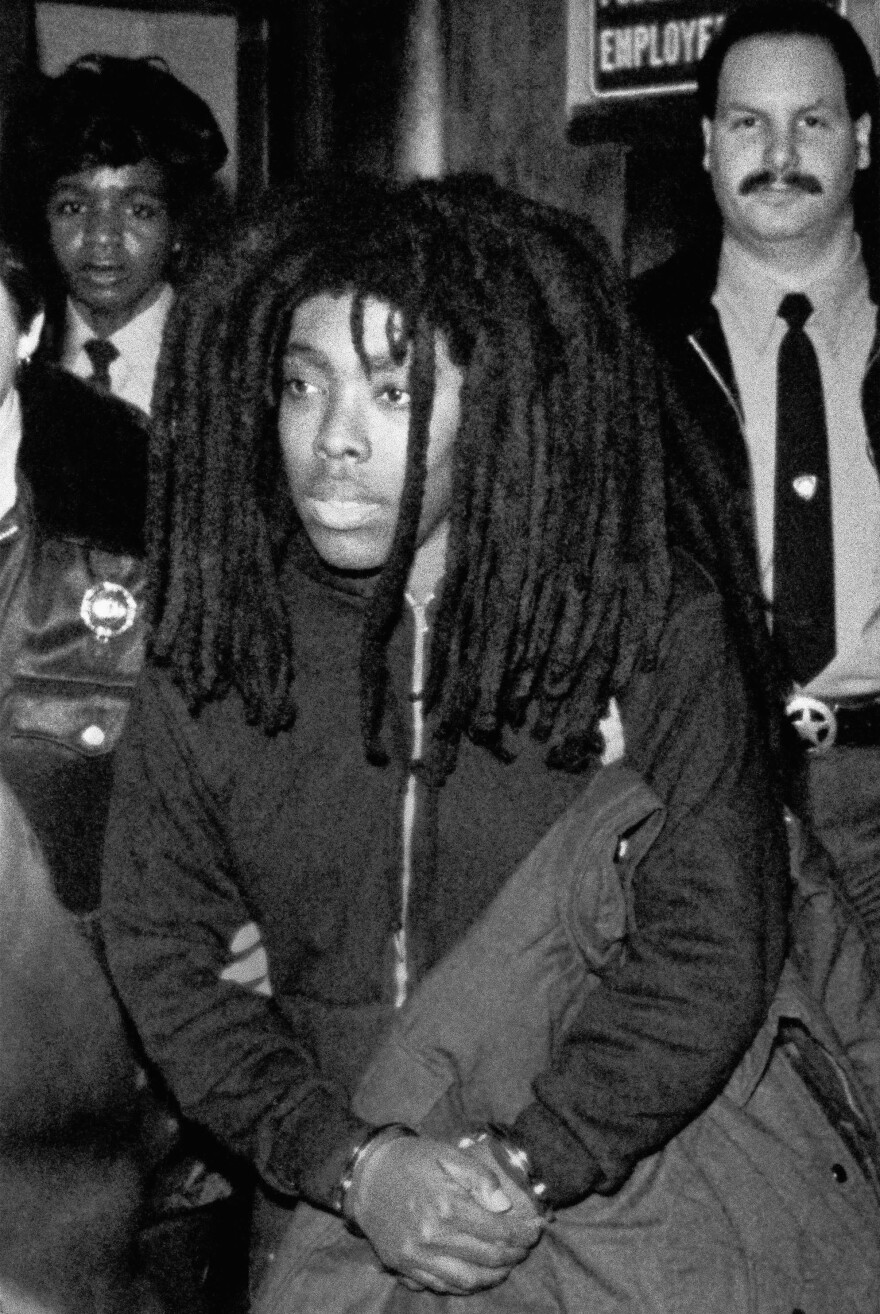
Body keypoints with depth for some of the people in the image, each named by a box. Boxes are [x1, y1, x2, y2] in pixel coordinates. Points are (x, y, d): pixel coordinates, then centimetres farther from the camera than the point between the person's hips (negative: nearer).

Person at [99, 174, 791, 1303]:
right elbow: (161, 953, -5)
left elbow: (713, 942, -15)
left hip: (608, 1220, -2)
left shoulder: (657, 631, -11)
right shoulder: (211, 648, -4)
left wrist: (526, 1167, -22)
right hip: (323, 1222, 2)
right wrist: (352, 1162, -16)